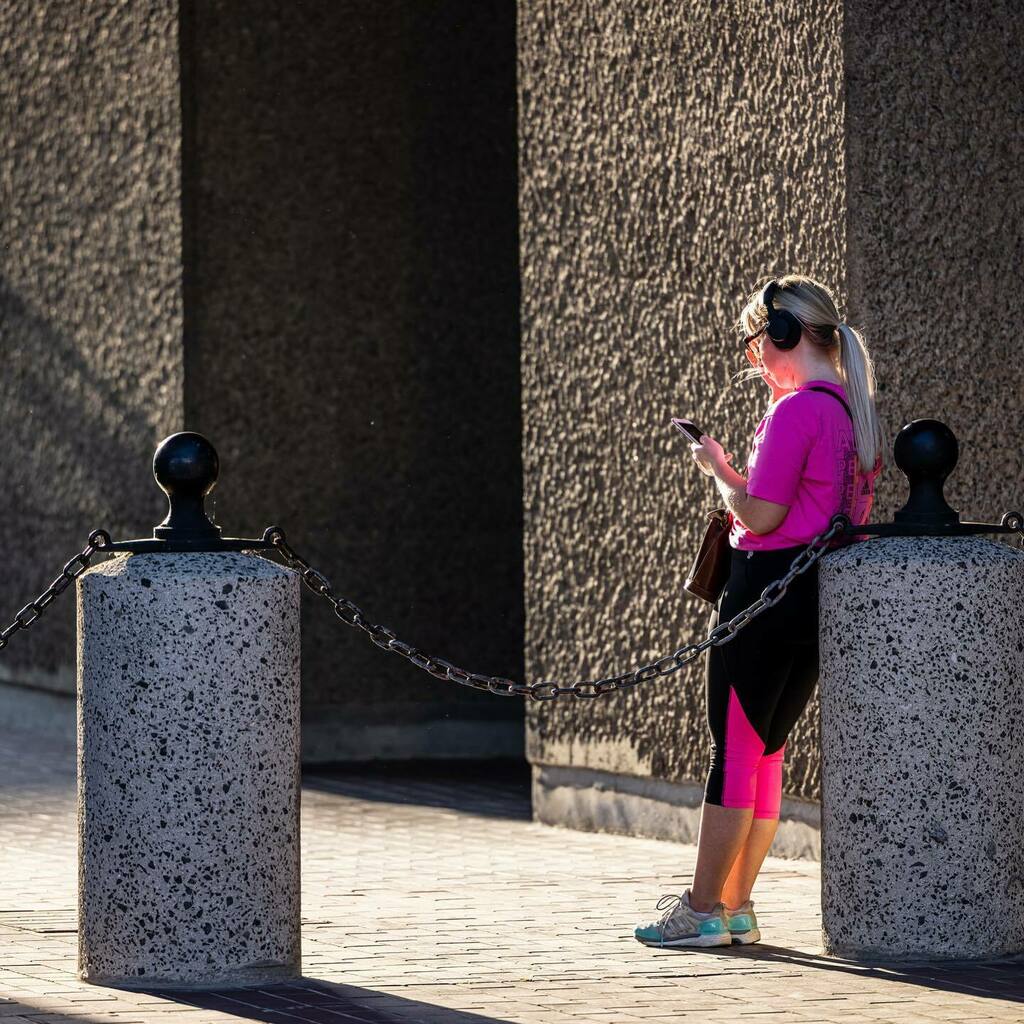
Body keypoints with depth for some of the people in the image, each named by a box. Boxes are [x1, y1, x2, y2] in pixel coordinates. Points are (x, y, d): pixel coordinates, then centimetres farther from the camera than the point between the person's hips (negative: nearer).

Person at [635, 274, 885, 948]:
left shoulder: (795, 412, -15)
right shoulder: (856, 412, 13)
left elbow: (760, 516, -18)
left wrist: (718, 468, -2)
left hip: (769, 587, -9)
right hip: (825, 596, 9)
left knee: (735, 747, -4)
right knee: (767, 749, 14)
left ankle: (703, 911, -2)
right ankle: (736, 905, 18)